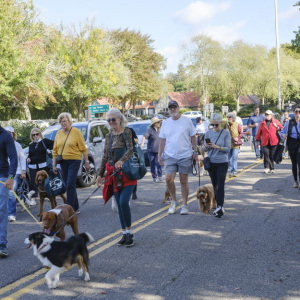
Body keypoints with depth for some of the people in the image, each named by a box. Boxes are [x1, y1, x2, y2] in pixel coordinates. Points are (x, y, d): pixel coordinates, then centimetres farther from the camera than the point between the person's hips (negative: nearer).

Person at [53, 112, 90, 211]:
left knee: (70, 185, -12)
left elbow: (83, 148, -4)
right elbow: (55, 150, 12)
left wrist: (86, 162, -6)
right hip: (63, 162, 5)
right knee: (68, 185, 9)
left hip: (74, 161, -5)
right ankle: (76, 207, 20)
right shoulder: (59, 133, 9)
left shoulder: (76, 132, -4)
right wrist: (54, 164, 8)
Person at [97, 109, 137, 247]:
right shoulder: (109, 136, 12)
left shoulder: (127, 132, -6)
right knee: (119, 205, 6)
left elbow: (130, 149, -21)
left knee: (123, 202, -16)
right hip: (114, 174, 6)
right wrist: (100, 174, 14)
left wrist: (122, 160, -39)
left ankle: (129, 232, -2)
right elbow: (105, 156, 16)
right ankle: (125, 234, 14)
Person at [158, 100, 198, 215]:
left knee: (184, 181, 4)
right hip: (170, 156, 2)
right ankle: (173, 201, 15)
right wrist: (159, 155, 9)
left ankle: (184, 205, 15)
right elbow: (162, 140, 12)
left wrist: (195, 152, 1)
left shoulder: (187, 121, 0)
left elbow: (193, 137, 5)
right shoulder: (165, 123, 8)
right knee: (168, 179, -8)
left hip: (185, 156, -2)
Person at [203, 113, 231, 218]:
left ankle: (220, 207, -16)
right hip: (211, 163, 4)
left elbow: (228, 149, -8)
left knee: (220, 185, -12)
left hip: (222, 163, -4)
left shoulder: (226, 133, -4)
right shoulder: (208, 133, 5)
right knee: (214, 185, 10)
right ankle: (219, 204, 20)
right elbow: (204, 149, 9)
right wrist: (206, 147, -14)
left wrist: (216, 147, -22)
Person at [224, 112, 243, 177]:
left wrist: (238, 138, -15)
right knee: (229, 158, 8)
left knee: (234, 157, -11)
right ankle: (230, 170, 22)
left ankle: (234, 171, -8)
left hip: (235, 145, -3)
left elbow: (241, 133, 1)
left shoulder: (237, 125, -4)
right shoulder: (226, 125, 5)